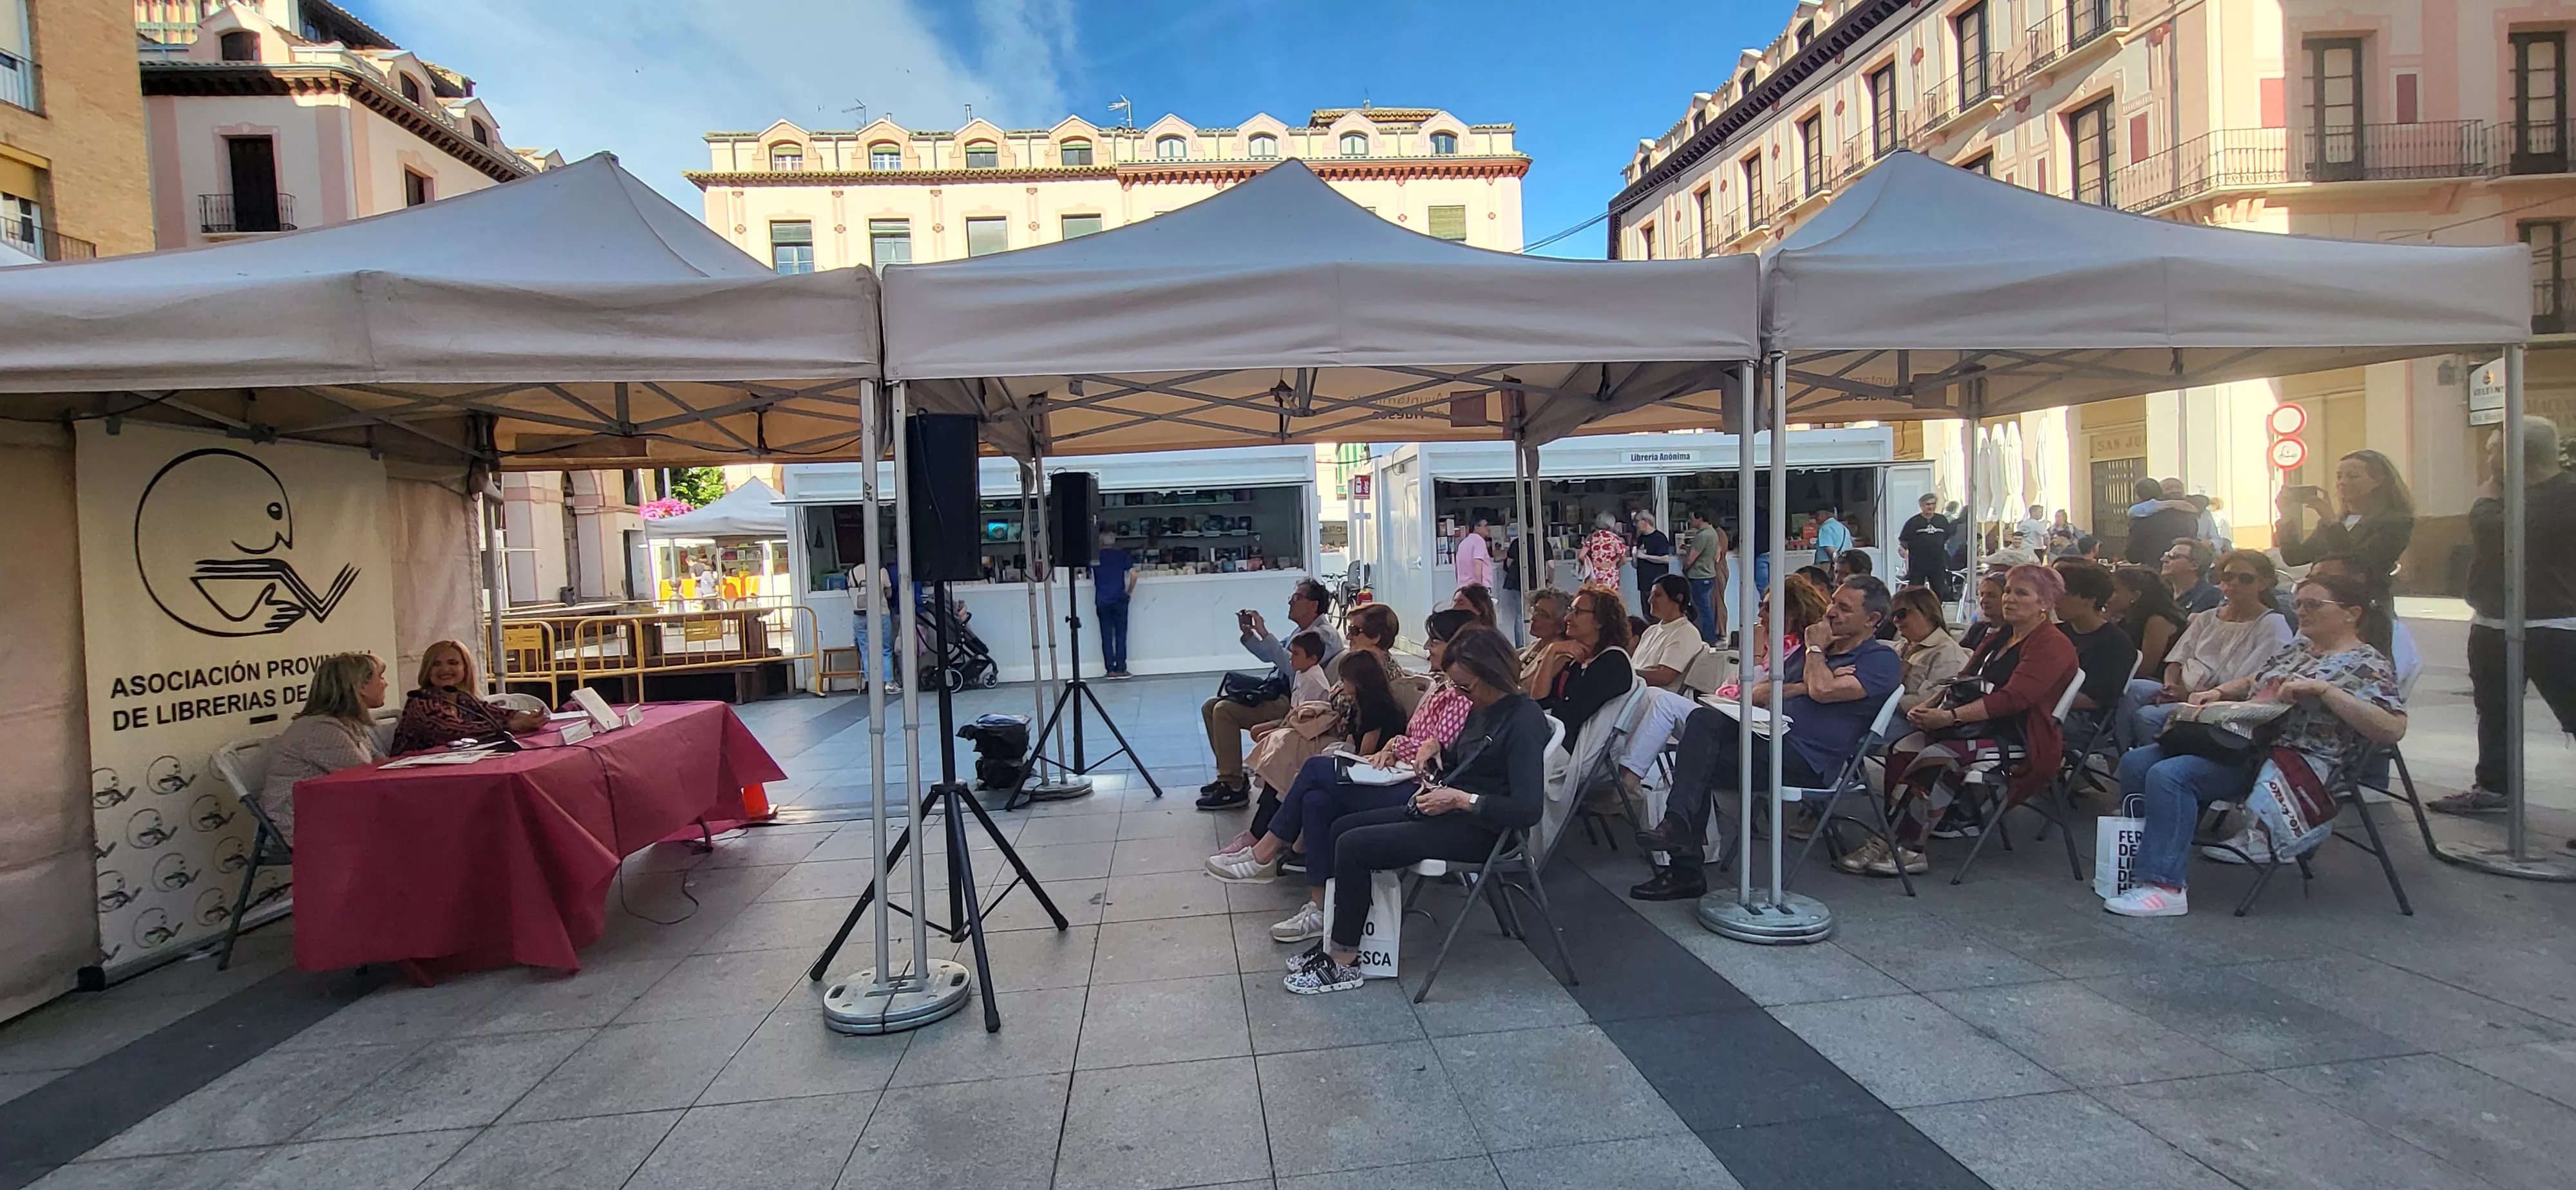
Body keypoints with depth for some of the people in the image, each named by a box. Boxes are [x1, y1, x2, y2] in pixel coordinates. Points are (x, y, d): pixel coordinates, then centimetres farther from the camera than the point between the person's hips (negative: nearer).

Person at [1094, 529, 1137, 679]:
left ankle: (1110, 670, 4)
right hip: (1119, 600, -1)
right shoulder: (1121, 555, 2)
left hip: (1102, 602, 1)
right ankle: (1121, 669, 2)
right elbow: (1133, 574, -5)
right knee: (1121, 636, 3)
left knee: (1106, 637, 5)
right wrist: (1129, 593, 6)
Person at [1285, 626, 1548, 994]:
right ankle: (1338, 938, 8)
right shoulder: (1483, 709, 7)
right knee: (1342, 828, 6)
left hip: (1477, 829, -10)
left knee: (1353, 846, -16)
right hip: (1445, 810, 10)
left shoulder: (1525, 721, -20)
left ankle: (1344, 962, -4)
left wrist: (1459, 799, -25)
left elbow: (1528, 810, -27)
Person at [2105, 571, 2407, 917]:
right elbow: (2252, 682, 34)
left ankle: (2165, 886, -27)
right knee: (2136, 762, -7)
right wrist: (2218, 692, 12)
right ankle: (2143, 856, -2)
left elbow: (2393, 730, -15)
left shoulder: (2368, 664, -3)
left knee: (2169, 775, -29)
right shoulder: (2296, 649, 21)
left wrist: (2325, 690, -21)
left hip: (2298, 761, -9)